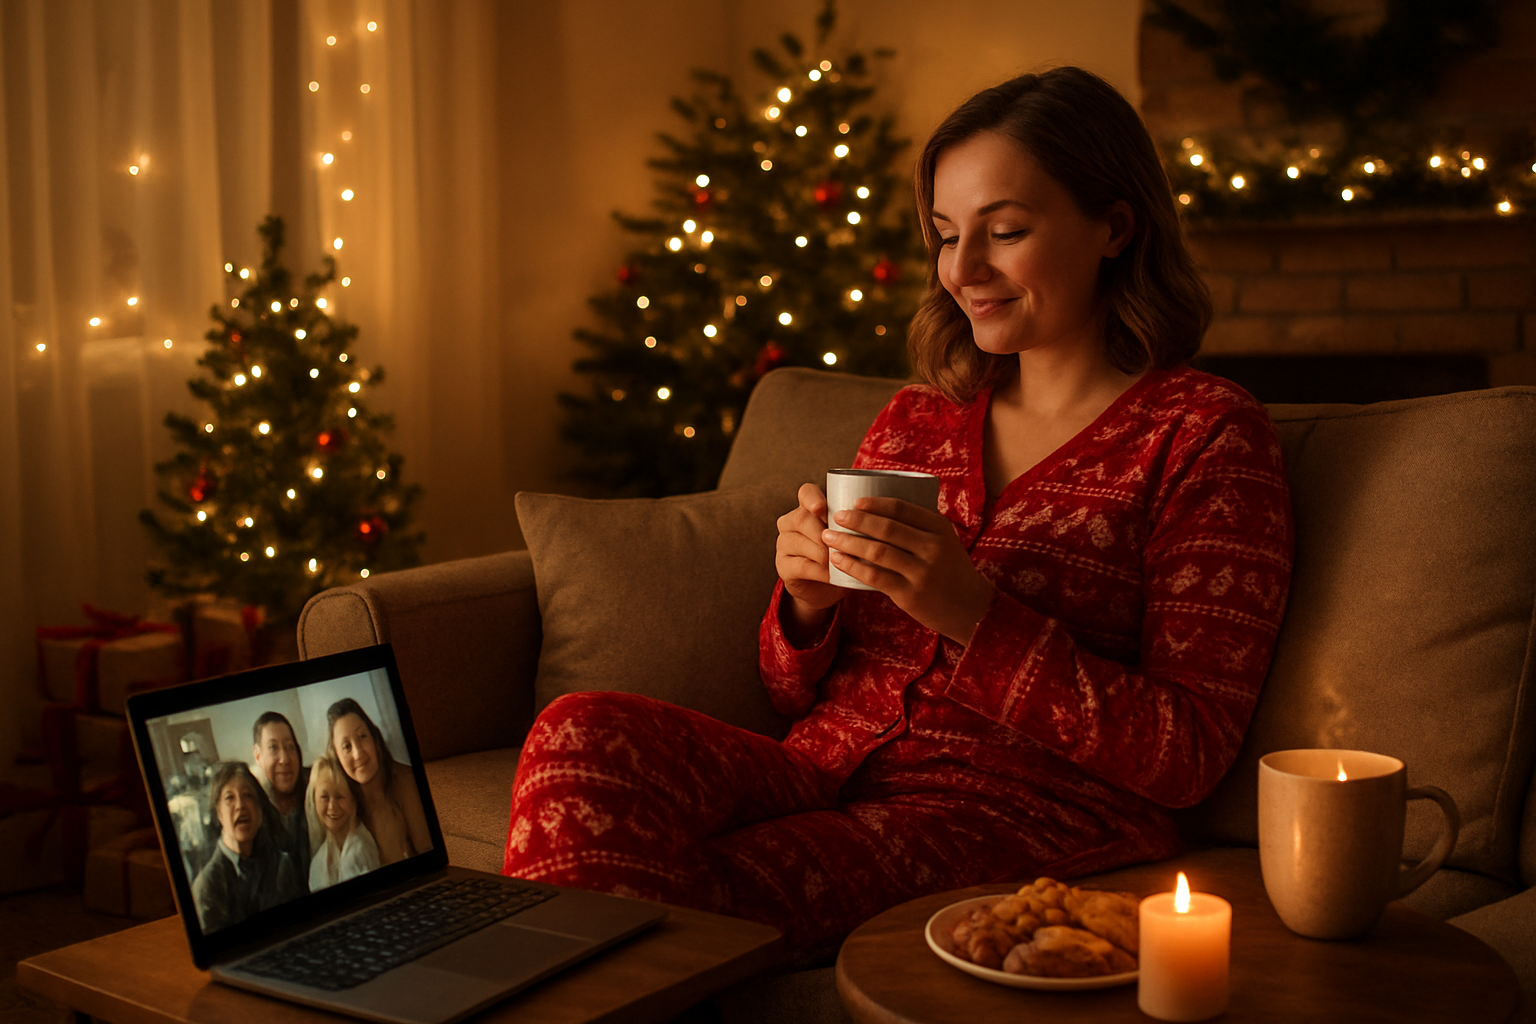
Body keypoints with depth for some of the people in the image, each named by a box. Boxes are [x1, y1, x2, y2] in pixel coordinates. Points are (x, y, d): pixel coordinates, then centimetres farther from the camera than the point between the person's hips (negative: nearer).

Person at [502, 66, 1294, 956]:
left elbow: (1187, 758, -7)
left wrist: (975, 613, -17)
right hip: (832, 775, 6)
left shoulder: (1206, 434, 0)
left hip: (1028, 816, -5)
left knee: (701, 898, -31)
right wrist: (807, 605, -6)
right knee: (582, 734, -23)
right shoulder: (917, 418, 15)